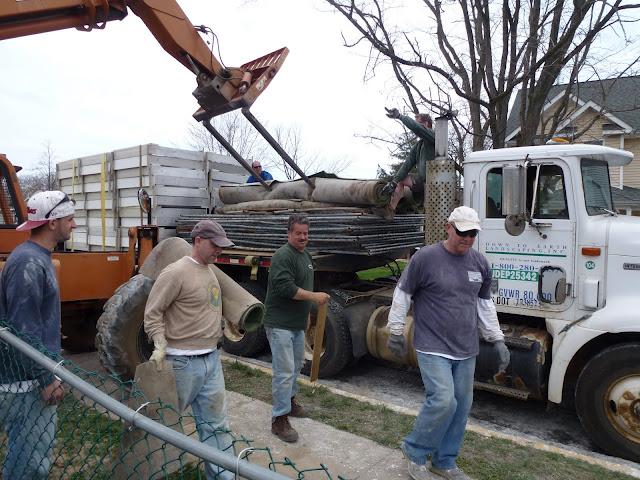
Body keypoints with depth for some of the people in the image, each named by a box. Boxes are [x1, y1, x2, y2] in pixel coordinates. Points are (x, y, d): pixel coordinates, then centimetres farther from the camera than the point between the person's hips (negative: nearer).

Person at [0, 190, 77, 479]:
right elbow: (24, 331, -24)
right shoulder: (29, 263, -21)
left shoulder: (40, 258, 10)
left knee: (39, 451, 21)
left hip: (36, 377, 10)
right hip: (26, 382, -10)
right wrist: (46, 379, -20)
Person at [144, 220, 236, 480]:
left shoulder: (209, 270, 11)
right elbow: (152, 312, -14)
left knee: (215, 423, 13)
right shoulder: (176, 272, -15)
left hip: (211, 358, 8)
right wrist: (160, 346, -21)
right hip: (183, 361, -8)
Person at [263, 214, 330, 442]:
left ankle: (289, 400, 41)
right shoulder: (283, 256, -18)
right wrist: (314, 296, -24)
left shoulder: (305, 255, 13)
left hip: (297, 323, 10)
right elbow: (286, 288, -27)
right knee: (284, 371, -6)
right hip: (280, 324, -10)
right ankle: (279, 419, 5)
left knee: (296, 364, 22)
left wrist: (306, 314, 25)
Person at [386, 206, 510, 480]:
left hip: (466, 350, 6)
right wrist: (395, 332, -2)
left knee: (461, 406, 11)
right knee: (443, 400, -15)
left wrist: (497, 340, 12)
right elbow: (402, 294, -4)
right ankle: (415, 452, 10)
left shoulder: (480, 262, 6)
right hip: (433, 347, -6)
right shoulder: (425, 257, -11)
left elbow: (485, 304, 16)